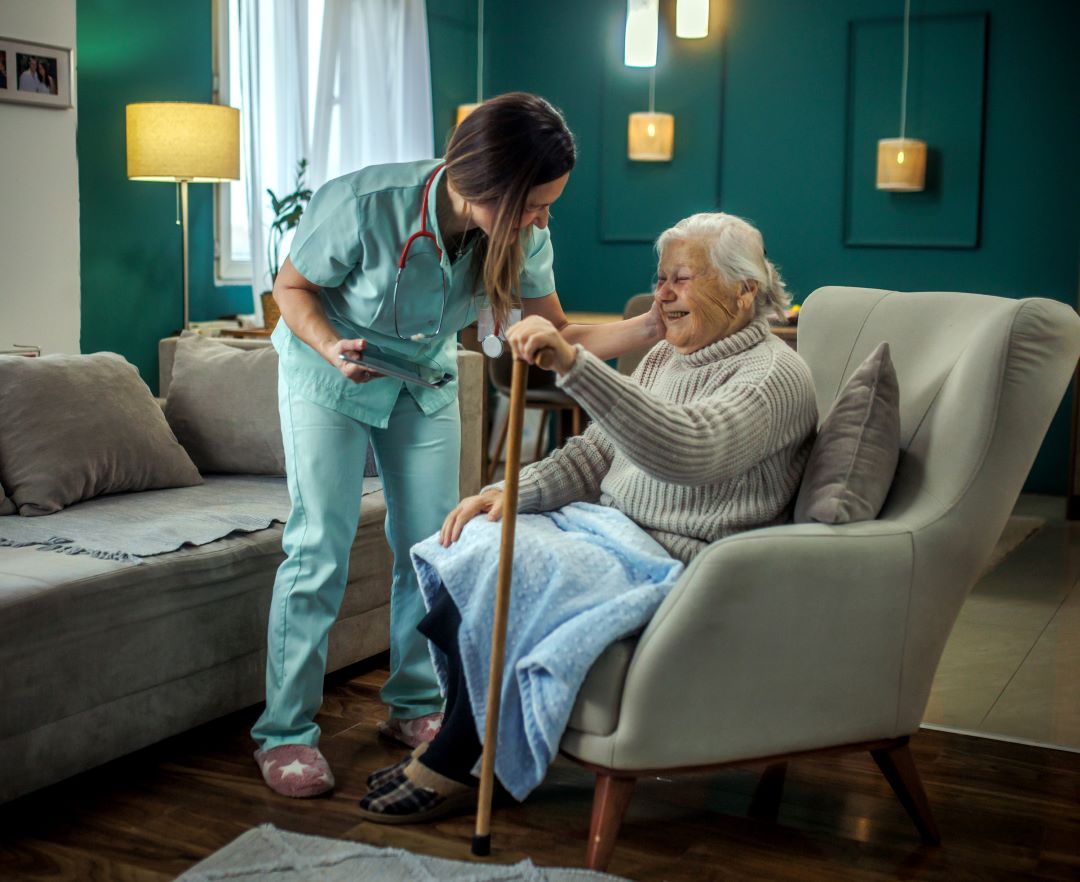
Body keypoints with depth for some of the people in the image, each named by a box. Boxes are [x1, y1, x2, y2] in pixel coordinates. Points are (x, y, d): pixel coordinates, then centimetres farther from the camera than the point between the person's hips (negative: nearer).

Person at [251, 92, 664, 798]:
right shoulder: (361, 206, -34)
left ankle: (416, 707, 22)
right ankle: (286, 732, 5)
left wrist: (650, 328, -28)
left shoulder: (520, 235, -22)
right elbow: (291, 287, -16)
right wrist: (333, 348, -35)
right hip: (329, 374, -4)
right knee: (320, 548, -7)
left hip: (426, 381, 4)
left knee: (432, 546, 4)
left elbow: (556, 336, -13)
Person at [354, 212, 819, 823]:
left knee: (501, 567, -23)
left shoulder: (776, 376, -12)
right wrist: (512, 492, -4)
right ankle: (453, 743, 1)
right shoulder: (664, 357, 16)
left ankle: (455, 766, -5)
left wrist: (574, 363, -41)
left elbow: (683, 449, -32)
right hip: (613, 531, 9)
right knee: (471, 542, -10)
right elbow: (593, 454, 15)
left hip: (676, 563, -9)